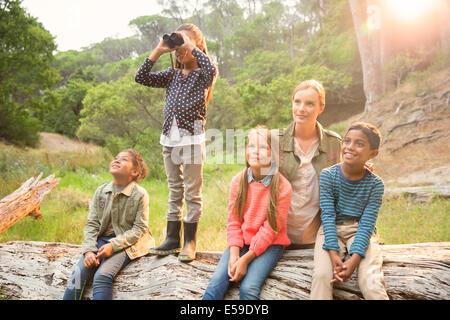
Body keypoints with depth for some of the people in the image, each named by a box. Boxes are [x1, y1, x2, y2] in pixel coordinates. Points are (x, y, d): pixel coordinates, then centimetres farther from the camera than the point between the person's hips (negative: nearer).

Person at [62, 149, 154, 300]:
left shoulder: (140, 194, -7)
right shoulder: (101, 191, 7)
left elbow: (139, 229, -8)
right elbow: (92, 224, 6)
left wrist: (113, 245, -18)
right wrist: (89, 250, -10)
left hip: (125, 243, -4)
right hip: (102, 239, 4)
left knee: (102, 275, -26)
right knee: (78, 274, -17)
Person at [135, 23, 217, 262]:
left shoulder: (202, 75, -1)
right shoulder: (172, 75, 14)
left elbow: (211, 69, -25)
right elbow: (141, 78, 9)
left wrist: (191, 46, -14)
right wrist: (158, 51, 3)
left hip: (192, 138, -6)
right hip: (170, 138, 6)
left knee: (192, 192, 2)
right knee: (174, 191, 13)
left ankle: (190, 242, 11)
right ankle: (172, 239, 21)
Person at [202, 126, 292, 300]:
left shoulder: (282, 187, -11)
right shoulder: (238, 181, 0)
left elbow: (270, 229, -12)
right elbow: (233, 221, 1)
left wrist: (245, 259, -16)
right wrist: (234, 254, -13)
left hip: (269, 245, -3)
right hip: (241, 242, 3)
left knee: (248, 288, -25)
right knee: (216, 283, -18)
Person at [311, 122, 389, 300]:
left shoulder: (375, 184, -5)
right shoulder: (328, 175, -5)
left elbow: (367, 224, -10)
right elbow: (328, 216, -10)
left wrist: (354, 259, -23)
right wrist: (334, 254, -20)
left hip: (361, 232, 0)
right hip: (332, 230, 0)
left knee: (372, 282, -23)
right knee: (322, 275, -25)